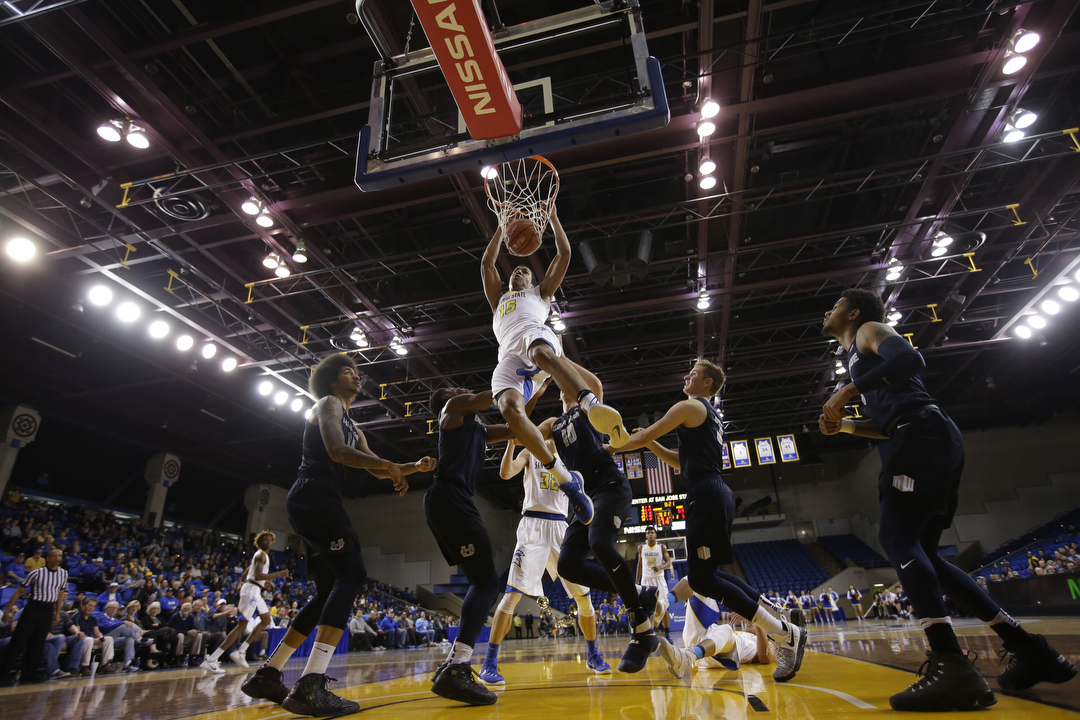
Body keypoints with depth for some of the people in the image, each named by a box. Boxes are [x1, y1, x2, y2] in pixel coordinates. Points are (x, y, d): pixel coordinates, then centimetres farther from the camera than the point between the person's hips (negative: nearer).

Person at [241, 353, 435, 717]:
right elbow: (337, 452, -18)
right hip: (313, 496, -10)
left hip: (318, 503, 10)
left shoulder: (351, 424, 27)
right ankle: (311, 686, -26)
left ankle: (266, 676, 18)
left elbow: (376, 470, 26)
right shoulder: (328, 404, -1)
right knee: (351, 574, -20)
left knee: (329, 590, 11)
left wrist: (415, 466, 13)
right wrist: (389, 464, -14)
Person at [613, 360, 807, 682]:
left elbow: (642, 436, -5)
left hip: (706, 495, -10)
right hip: (716, 495, 10)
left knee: (701, 578, -7)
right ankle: (781, 617, 14)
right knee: (707, 572, 16)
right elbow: (683, 461, 29)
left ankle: (786, 634, -4)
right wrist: (651, 444, 21)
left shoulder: (690, 406, -5)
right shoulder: (711, 415, 25)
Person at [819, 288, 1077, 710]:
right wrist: (843, 425, 16)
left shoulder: (869, 329, 6)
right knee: (920, 554, 9)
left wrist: (845, 392, -17)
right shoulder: (859, 357, 31)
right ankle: (1030, 651, 12)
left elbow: (909, 359, -17)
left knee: (897, 539, -19)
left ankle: (952, 668, -26)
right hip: (923, 442, 10)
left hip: (923, 435, -10)